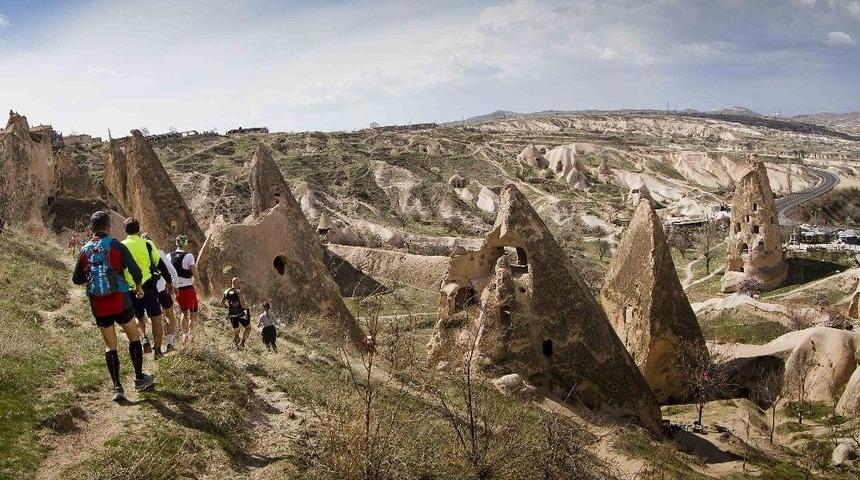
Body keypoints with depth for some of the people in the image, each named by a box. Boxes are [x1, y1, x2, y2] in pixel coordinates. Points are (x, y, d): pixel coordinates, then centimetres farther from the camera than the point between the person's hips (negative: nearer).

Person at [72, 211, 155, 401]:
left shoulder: (85, 250, 3)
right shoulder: (116, 246, -8)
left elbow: (76, 279, 10)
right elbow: (136, 271, -13)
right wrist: (138, 286, 7)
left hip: (98, 306, 3)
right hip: (120, 302, -3)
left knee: (110, 345, 12)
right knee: (134, 337, 15)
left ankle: (117, 387, 8)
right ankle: (140, 379, 19)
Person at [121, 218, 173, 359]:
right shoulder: (147, 244, -4)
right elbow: (160, 264, -1)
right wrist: (169, 281, 10)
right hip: (148, 286, -2)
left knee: (139, 317, 21)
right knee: (155, 318, 7)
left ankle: (144, 338, -5)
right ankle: (157, 350, 6)